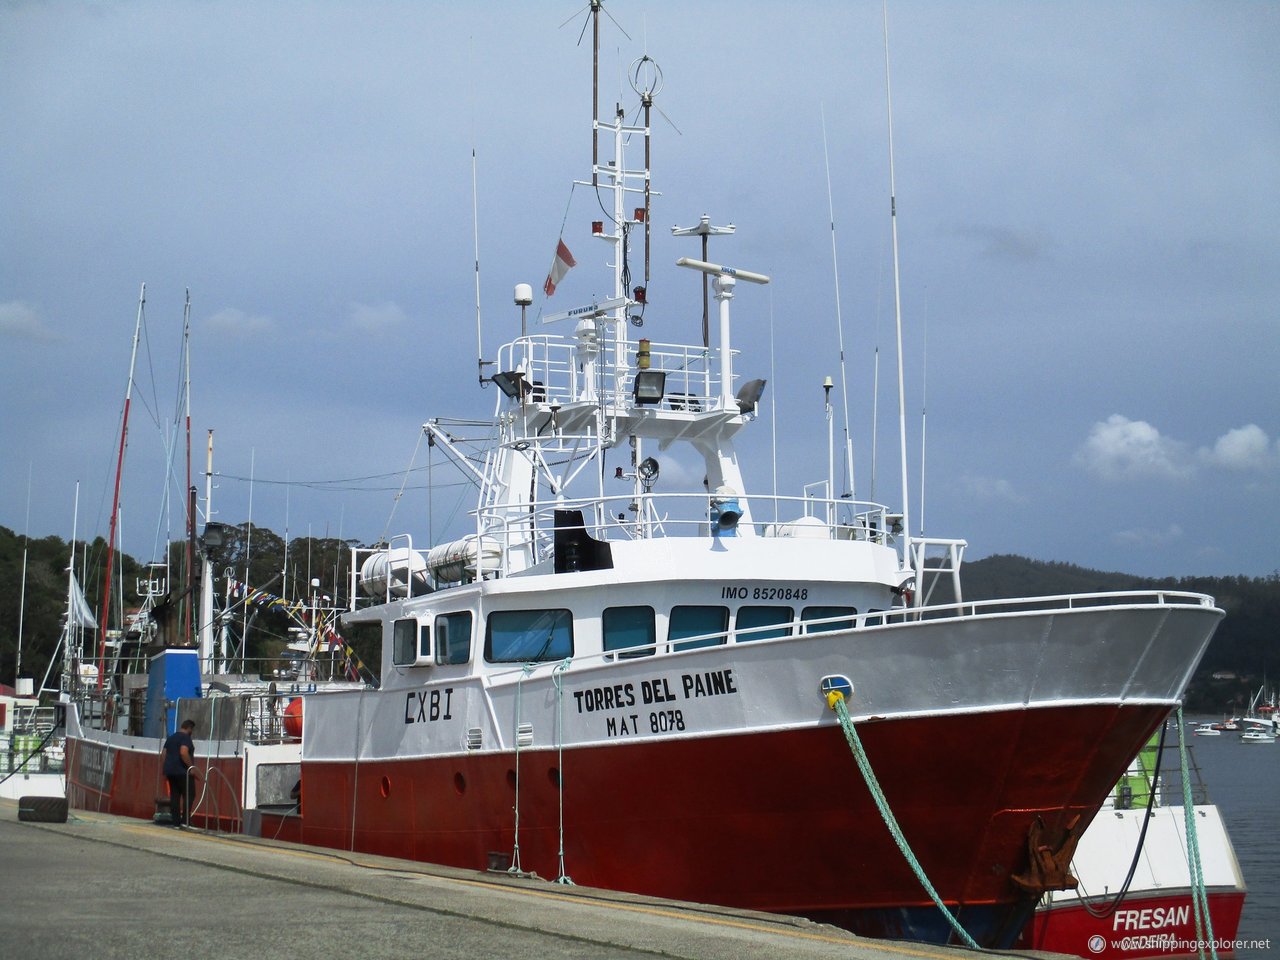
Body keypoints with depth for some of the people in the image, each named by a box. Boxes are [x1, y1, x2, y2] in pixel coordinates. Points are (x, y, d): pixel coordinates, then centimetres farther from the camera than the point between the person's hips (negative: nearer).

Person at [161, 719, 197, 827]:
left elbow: (164, 754, 18)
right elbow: (184, 753, -23)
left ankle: (176, 822, 4)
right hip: (182, 772, -8)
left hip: (170, 771, 8)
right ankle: (185, 821, -13)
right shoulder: (186, 738, -9)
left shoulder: (171, 737, 18)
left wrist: (166, 771, 22)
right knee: (188, 795, -4)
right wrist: (191, 766, -19)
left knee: (174, 796, 7)